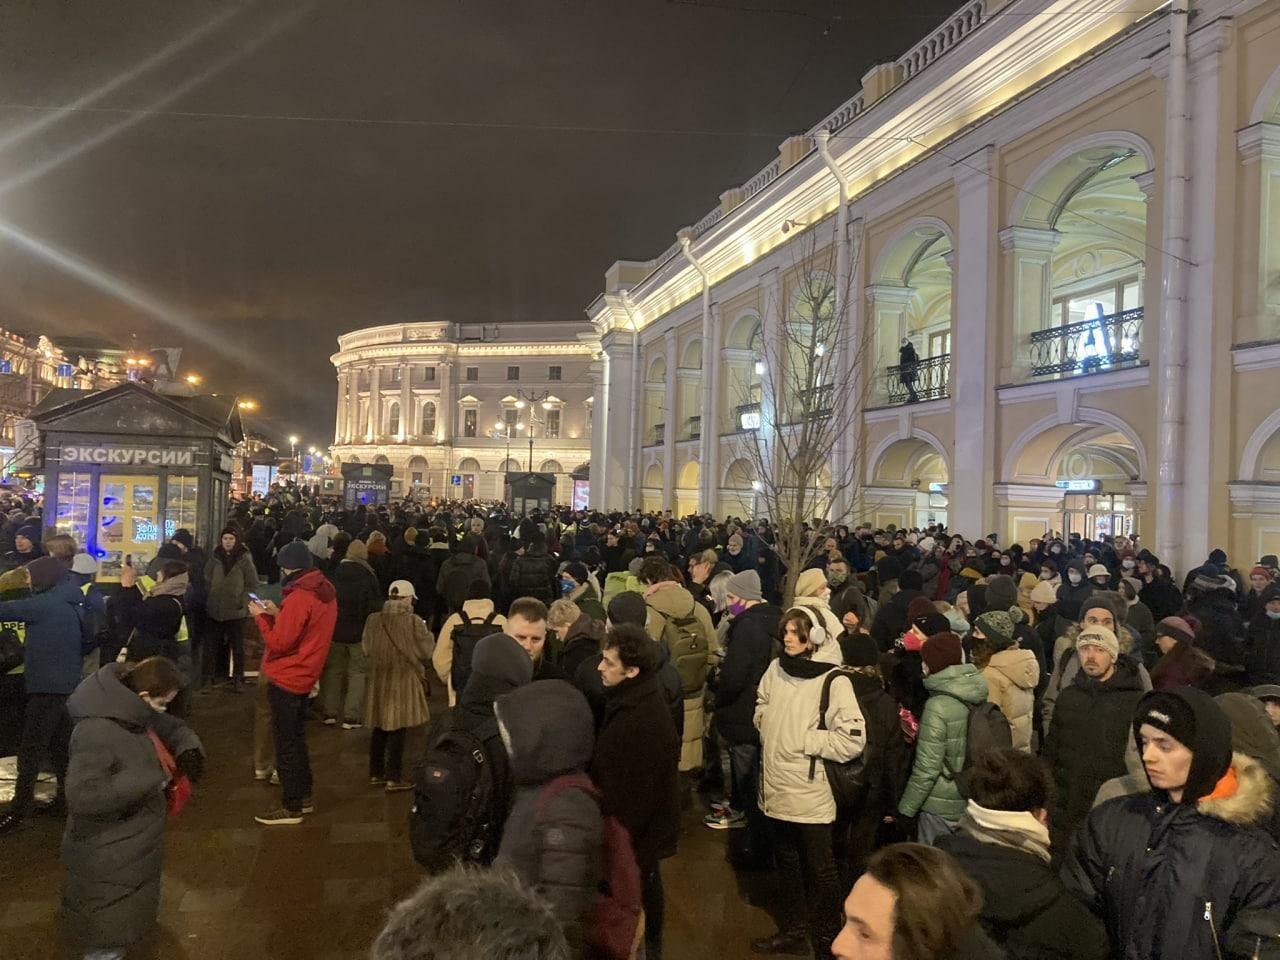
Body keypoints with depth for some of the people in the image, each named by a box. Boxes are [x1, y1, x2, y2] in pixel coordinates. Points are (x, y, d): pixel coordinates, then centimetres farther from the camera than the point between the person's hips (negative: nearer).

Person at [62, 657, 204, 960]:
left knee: (124, 922, 29)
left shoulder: (132, 713, -2)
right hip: (107, 856, -9)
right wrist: (146, 777, -33)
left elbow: (172, 727, 16)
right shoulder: (97, 732, -31)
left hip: (132, 845, 9)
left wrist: (189, 749, -4)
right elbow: (81, 796, -35)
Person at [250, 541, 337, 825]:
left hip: (286, 679, -9)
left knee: (285, 744, 1)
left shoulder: (299, 597, -24)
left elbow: (279, 642, -22)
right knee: (296, 738, 20)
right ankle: (304, 796, 29)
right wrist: (278, 614, 5)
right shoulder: (325, 591, 5)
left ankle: (291, 807, 8)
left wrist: (261, 616, -11)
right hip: (303, 676, 9)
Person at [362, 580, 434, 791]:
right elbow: (427, 651, -8)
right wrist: (427, 634, 11)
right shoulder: (413, 622, -16)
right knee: (397, 729, 2)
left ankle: (376, 773, 25)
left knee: (379, 728, 16)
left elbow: (366, 649, 7)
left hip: (379, 679, 5)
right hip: (403, 680, -5)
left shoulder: (373, 619, -4)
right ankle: (394, 778, 8)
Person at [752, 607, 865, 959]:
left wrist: (805, 739, -17)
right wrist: (769, 727, -1)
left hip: (811, 793, -6)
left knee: (819, 869, 12)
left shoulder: (833, 681, -18)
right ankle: (792, 930, 39)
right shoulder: (776, 668, 1)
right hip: (777, 788, 6)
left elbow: (853, 740, -21)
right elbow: (761, 709, 19)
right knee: (787, 864, 21)